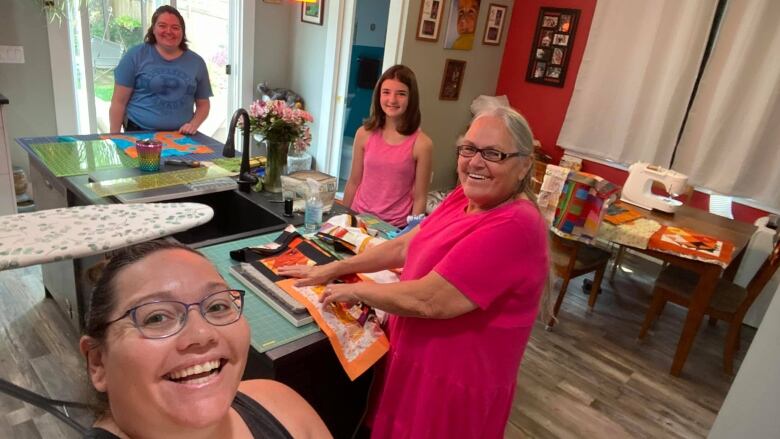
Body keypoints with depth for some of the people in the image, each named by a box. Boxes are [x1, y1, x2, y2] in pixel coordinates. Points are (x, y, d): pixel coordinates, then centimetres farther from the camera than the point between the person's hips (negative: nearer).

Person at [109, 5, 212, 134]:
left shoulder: (196, 62, 8)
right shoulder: (136, 55, 0)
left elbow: (203, 104, 12)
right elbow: (119, 101, 0)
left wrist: (194, 124, -7)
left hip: (180, 136, 2)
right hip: (140, 133, -1)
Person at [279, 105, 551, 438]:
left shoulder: (514, 227, -29)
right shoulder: (465, 197, 0)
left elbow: (427, 301, -30)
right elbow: (404, 247, 6)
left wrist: (354, 291, -15)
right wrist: (331, 270, 4)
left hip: (455, 383, -7)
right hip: (416, 359, 7)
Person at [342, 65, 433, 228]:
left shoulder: (421, 144, -12)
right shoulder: (364, 134, -3)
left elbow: (419, 198, -8)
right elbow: (353, 183, 5)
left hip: (395, 227, -2)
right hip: (359, 219, 3)